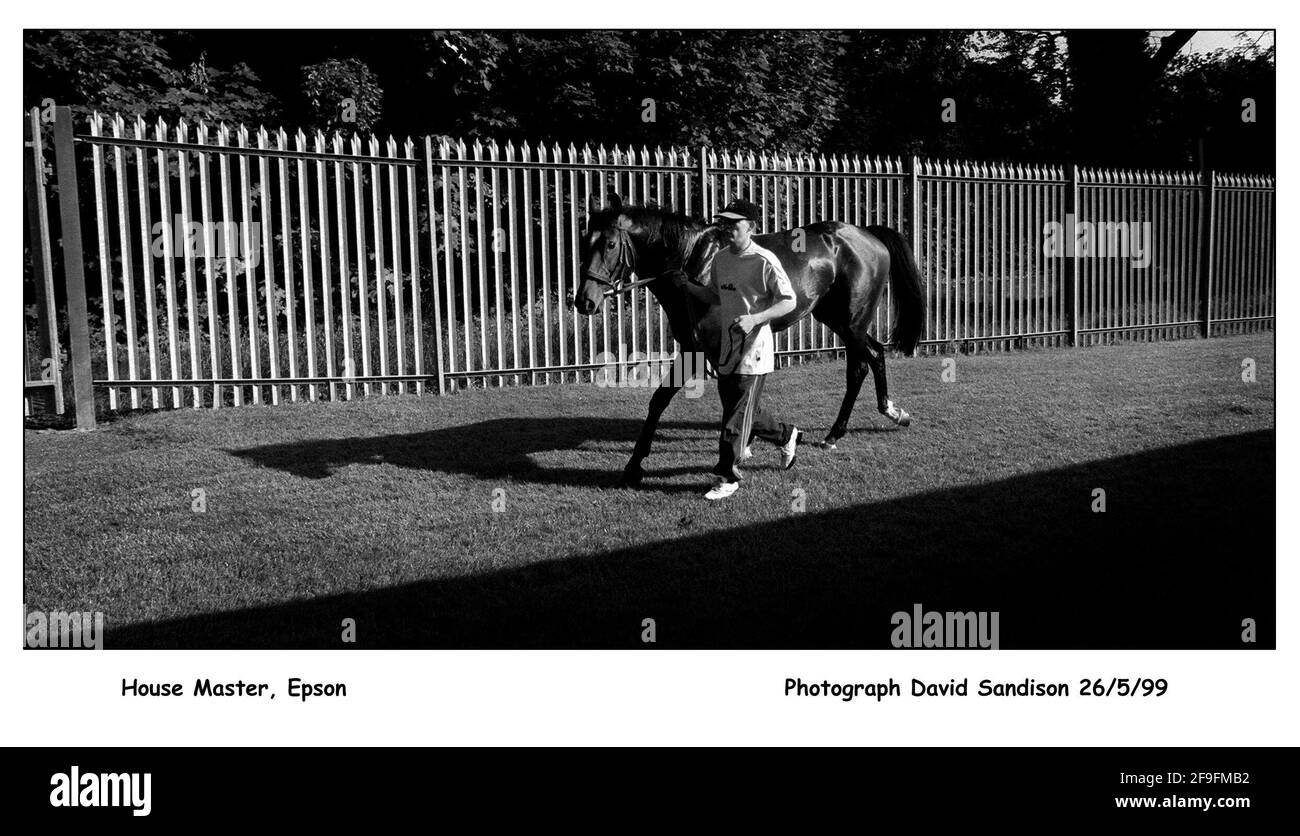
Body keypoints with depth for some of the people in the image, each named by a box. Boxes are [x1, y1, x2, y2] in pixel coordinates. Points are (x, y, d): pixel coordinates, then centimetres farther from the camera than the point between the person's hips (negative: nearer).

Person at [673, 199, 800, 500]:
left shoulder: (764, 261, -14)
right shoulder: (721, 258, 8)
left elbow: (789, 301, -14)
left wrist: (754, 319, -27)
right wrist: (688, 286, 2)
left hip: (755, 347, -8)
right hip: (728, 346, 8)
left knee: (737, 414, -4)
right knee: (738, 408, 19)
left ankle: (727, 477, 7)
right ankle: (786, 435, 42)